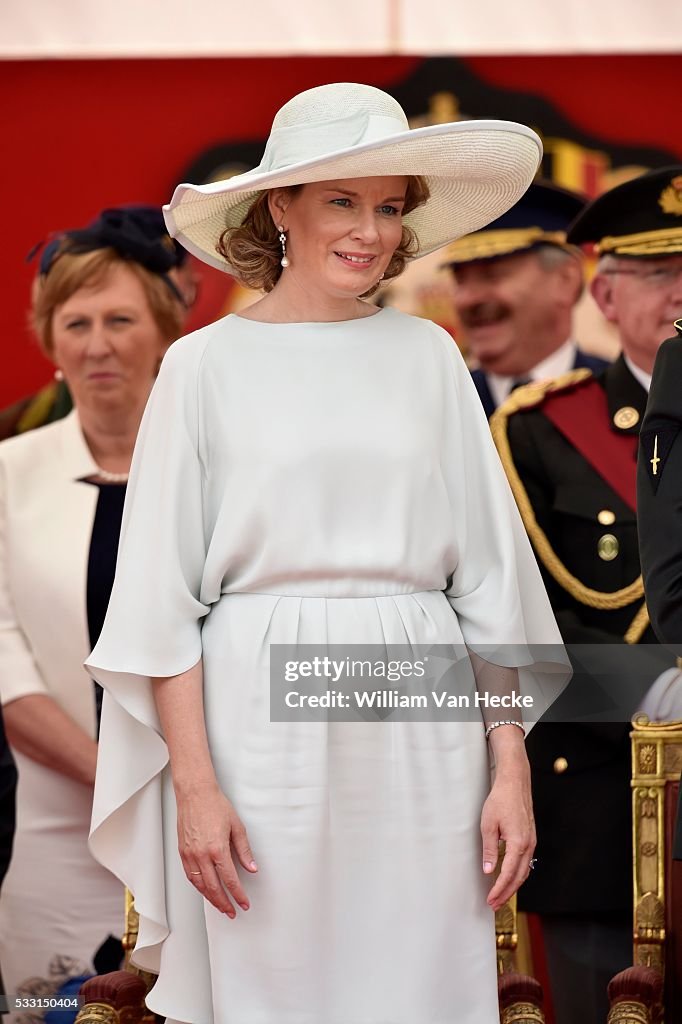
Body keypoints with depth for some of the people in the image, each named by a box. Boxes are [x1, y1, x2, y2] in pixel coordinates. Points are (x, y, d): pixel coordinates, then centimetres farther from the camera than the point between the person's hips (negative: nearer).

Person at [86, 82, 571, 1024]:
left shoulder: (429, 356, 9)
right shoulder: (208, 364, 2)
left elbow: (489, 575, 9)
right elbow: (164, 599, -1)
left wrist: (510, 767, 2)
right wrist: (195, 785, -9)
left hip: (420, 734, 2)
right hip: (260, 721, -2)